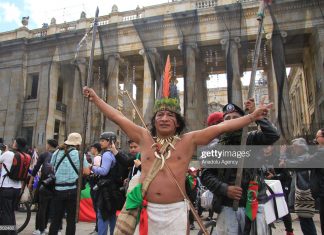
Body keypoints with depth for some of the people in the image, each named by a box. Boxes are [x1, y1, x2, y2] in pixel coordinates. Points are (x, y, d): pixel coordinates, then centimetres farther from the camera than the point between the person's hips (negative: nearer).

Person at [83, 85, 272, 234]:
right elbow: (118, 118, 7)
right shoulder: (144, 138, 4)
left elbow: (221, 127, -6)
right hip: (147, 209, 2)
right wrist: (95, 98, 11)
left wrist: (252, 117, -8)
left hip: (176, 211, -1)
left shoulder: (189, 140, -1)